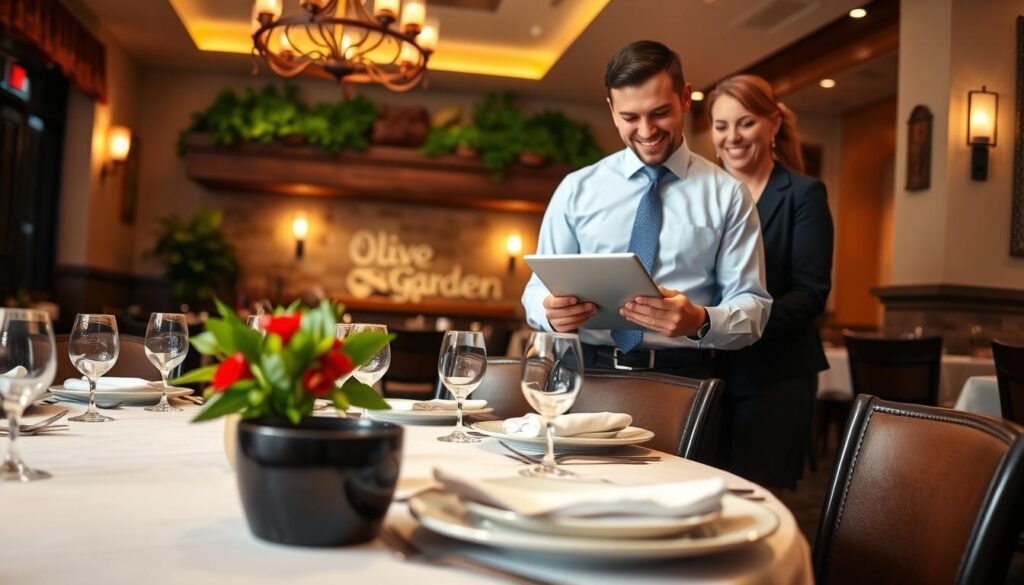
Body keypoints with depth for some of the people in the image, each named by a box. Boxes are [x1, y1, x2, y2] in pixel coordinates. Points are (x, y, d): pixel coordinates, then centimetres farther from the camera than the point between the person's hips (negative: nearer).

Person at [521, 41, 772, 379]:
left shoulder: (727, 195, 6)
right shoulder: (576, 190, 10)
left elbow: (752, 307, 2)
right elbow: (539, 288, 10)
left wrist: (701, 322, -19)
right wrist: (552, 310, -13)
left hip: (682, 379, -1)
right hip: (588, 372, 2)